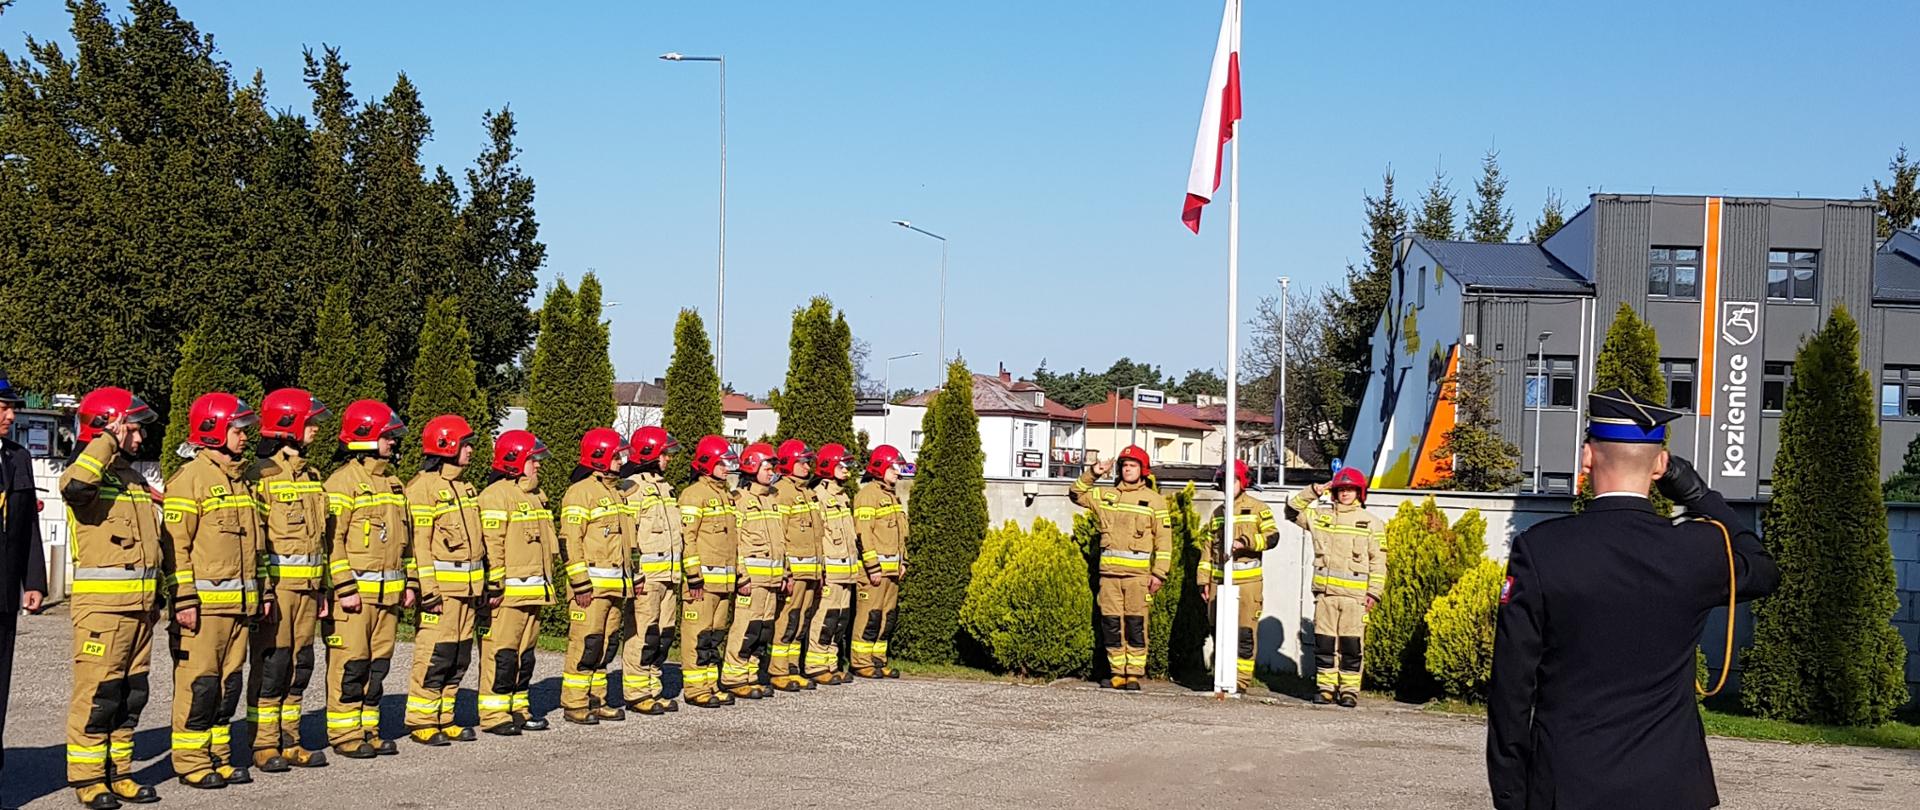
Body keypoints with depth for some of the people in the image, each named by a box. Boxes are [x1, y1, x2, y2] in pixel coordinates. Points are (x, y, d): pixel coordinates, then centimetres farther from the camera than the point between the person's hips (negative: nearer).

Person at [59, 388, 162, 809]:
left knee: (131, 694, 11)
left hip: (138, 605, 8)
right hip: (100, 604, -8)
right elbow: (74, 486, -34)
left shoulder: (135, 480, 19)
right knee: (98, 692, -6)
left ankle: (118, 772, 20)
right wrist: (109, 442, -23)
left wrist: (155, 598, 25)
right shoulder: (91, 473, -7)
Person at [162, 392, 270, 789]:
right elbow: (175, 543, -13)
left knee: (229, 682, 11)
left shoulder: (242, 479, 17)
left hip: (240, 602, 8)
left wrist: (263, 591, 21)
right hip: (204, 602, -8)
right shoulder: (190, 478, -8)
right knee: (198, 683, -4)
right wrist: (184, 599, -18)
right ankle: (191, 761, 3)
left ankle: (219, 755, 18)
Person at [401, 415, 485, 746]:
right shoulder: (423, 487, -9)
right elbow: (418, 542, -14)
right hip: (442, 588, -8)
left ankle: (444, 718, 17)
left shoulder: (465, 487, 18)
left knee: (459, 658, 10)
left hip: (467, 588, 8)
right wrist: (429, 590, -19)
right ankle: (421, 722, -1)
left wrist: (483, 583, 20)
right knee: (435, 655, -7)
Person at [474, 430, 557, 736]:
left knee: (525, 651, 13)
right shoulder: (496, 495, -10)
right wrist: (495, 586, -19)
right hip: (508, 591, -9)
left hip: (534, 591, 9)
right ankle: (493, 714, -4)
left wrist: (549, 584, 25)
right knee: (501, 653, -7)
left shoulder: (534, 495, 20)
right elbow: (491, 544, -16)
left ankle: (518, 707, 20)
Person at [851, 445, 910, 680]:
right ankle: (861, 662, -2)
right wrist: (873, 567, -20)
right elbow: (863, 533, -17)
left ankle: (878, 659, 18)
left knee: (889, 615, 10)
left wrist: (903, 561, 19)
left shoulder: (892, 495, 20)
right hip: (874, 566, -9)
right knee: (870, 614, -7)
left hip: (892, 569, 9)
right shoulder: (868, 494, -10)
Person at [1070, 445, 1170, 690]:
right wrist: (1092, 474, 9)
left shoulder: (1154, 500, 5)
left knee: (1135, 624, -6)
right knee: (1110, 624, 3)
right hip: (1109, 570, 4)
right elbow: (1077, 494, 24)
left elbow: (1164, 539, 2)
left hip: (1138, 572, -4)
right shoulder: (1105, 495, 15)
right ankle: (1117, 673, 9)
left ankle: (1134, 674, -2)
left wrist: (1159, 573, -5)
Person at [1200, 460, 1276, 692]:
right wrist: (1204, 580, 13)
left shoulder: (1258, 509, 3)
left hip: (1247, 581, -5)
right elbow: (1208, 549, 20)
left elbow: (1272, 536, -11)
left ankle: (1241, 680, -4)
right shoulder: (1218, 513, 19)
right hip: (1219, 581, 5)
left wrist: (1245, 541, -24)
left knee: (1245, 633, -7)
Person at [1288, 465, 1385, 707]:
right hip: (1325, 593, 2)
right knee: (1323, 642, 2)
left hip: (1355, 595, -2)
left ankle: (1349, 690, 3)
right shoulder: (1320, 516, 12)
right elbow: (1292, 510, 16)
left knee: (1352, 645, -4)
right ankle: (1325, 687, 10)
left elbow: (1378, 561, 5)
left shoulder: (1372, 523, 6)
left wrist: (1374, 593, -2)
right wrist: (1313, 491, 5)